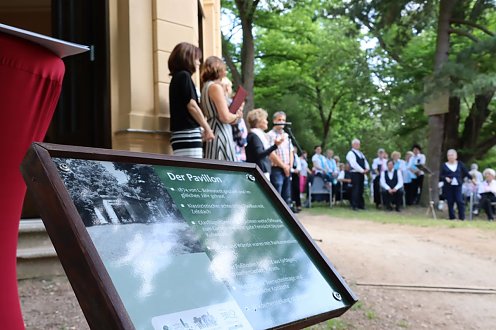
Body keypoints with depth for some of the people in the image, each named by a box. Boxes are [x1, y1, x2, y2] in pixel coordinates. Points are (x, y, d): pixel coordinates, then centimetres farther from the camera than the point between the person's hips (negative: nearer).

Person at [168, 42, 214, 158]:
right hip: (188, 134, -9)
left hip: (181, 134, 9)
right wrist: (207, 128, -7)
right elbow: (191, 105, -12)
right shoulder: (184, 75, -5)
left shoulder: (177, 77, 22)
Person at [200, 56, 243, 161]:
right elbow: (225, 117, -17)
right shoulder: (216, 87, -9)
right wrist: (236, 115, 2)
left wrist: (234, 116, 11)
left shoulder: (205, 87, 17)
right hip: (221, 132, -9)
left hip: (212, 131, 9)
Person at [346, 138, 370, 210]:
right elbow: (354, 164, -18)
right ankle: (354, 205, -5)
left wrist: (367, 169, -4)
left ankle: (361, 205, 15)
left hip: (361, 173, 8)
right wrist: (362, 170, -18)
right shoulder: (351, 153, -8)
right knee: (355, 190, -9)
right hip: (355, 173, -8)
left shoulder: (361, 153, 21)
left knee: (361, 190, 10)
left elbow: (365, 161, 16)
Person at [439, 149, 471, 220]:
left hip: (458, 186, 0)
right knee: (450, 202, 2)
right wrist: (445, 178, -15)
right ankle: (452, 217, 10)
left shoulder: (460, 164, 8)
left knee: (460, 201, -9)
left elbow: (466, 173, 16)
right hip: (448, 187, 0)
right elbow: (440, 176, 2)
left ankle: (462, 217, -2)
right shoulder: (444, 165, 4)